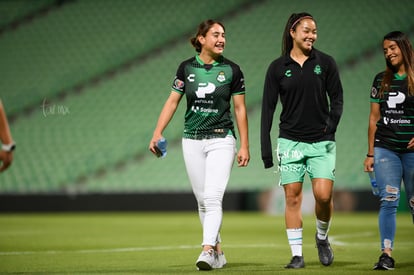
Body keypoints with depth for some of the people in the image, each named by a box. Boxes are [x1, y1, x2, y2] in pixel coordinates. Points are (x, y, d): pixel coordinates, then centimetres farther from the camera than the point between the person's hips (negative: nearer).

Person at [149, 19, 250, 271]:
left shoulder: (232, 70, -1)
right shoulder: (187, 68, 3)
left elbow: (240, 109, 2)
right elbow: (172, 101, 5)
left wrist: (245, 146, 0)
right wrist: (158, 133, -5)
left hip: (221, 139, -3)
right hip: (192, 141, 3)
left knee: (213, 197, -15)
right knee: (203, 201, 6)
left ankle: (207, 251, -20)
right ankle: (218, 252, 16)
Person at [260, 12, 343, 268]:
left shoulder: (325, 62, 3)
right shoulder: (277, 68, 3)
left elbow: (337, 98, 6)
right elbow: (268, 108, 4)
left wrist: (332, 123, -14)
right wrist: (266, 148, 0)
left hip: (322, 141, 0)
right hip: (291, 140, 0)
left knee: (323, 195, -10)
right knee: (292, 197, -2)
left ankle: (322, 238, 19)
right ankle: (297, 255, 5)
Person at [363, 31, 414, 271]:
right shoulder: (381, 80, 10)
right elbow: (374, 118, 13)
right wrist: (370, 153, 11)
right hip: (385, 149, 2)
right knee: (389, 200, -8)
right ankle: (387, 254, -12)